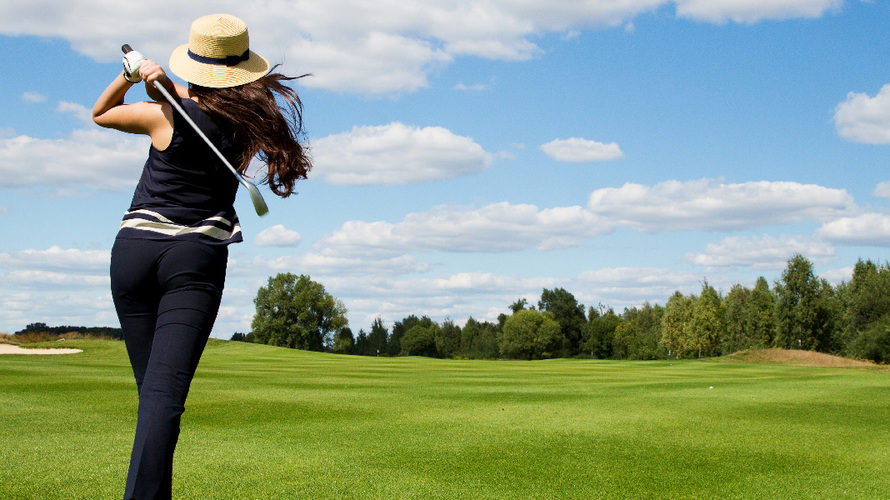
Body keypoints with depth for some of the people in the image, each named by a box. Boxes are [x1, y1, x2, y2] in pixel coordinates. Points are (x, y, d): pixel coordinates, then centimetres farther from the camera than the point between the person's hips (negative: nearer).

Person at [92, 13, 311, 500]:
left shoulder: (165, 116, -2)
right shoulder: (250, 121, 3)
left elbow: (100, 114, 18)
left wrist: (131, 75, 3)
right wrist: (160, 81, 8)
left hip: (135, 249, 1)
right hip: (197, 259, 0)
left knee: (151, 387, 12)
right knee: (166, 391, -12)